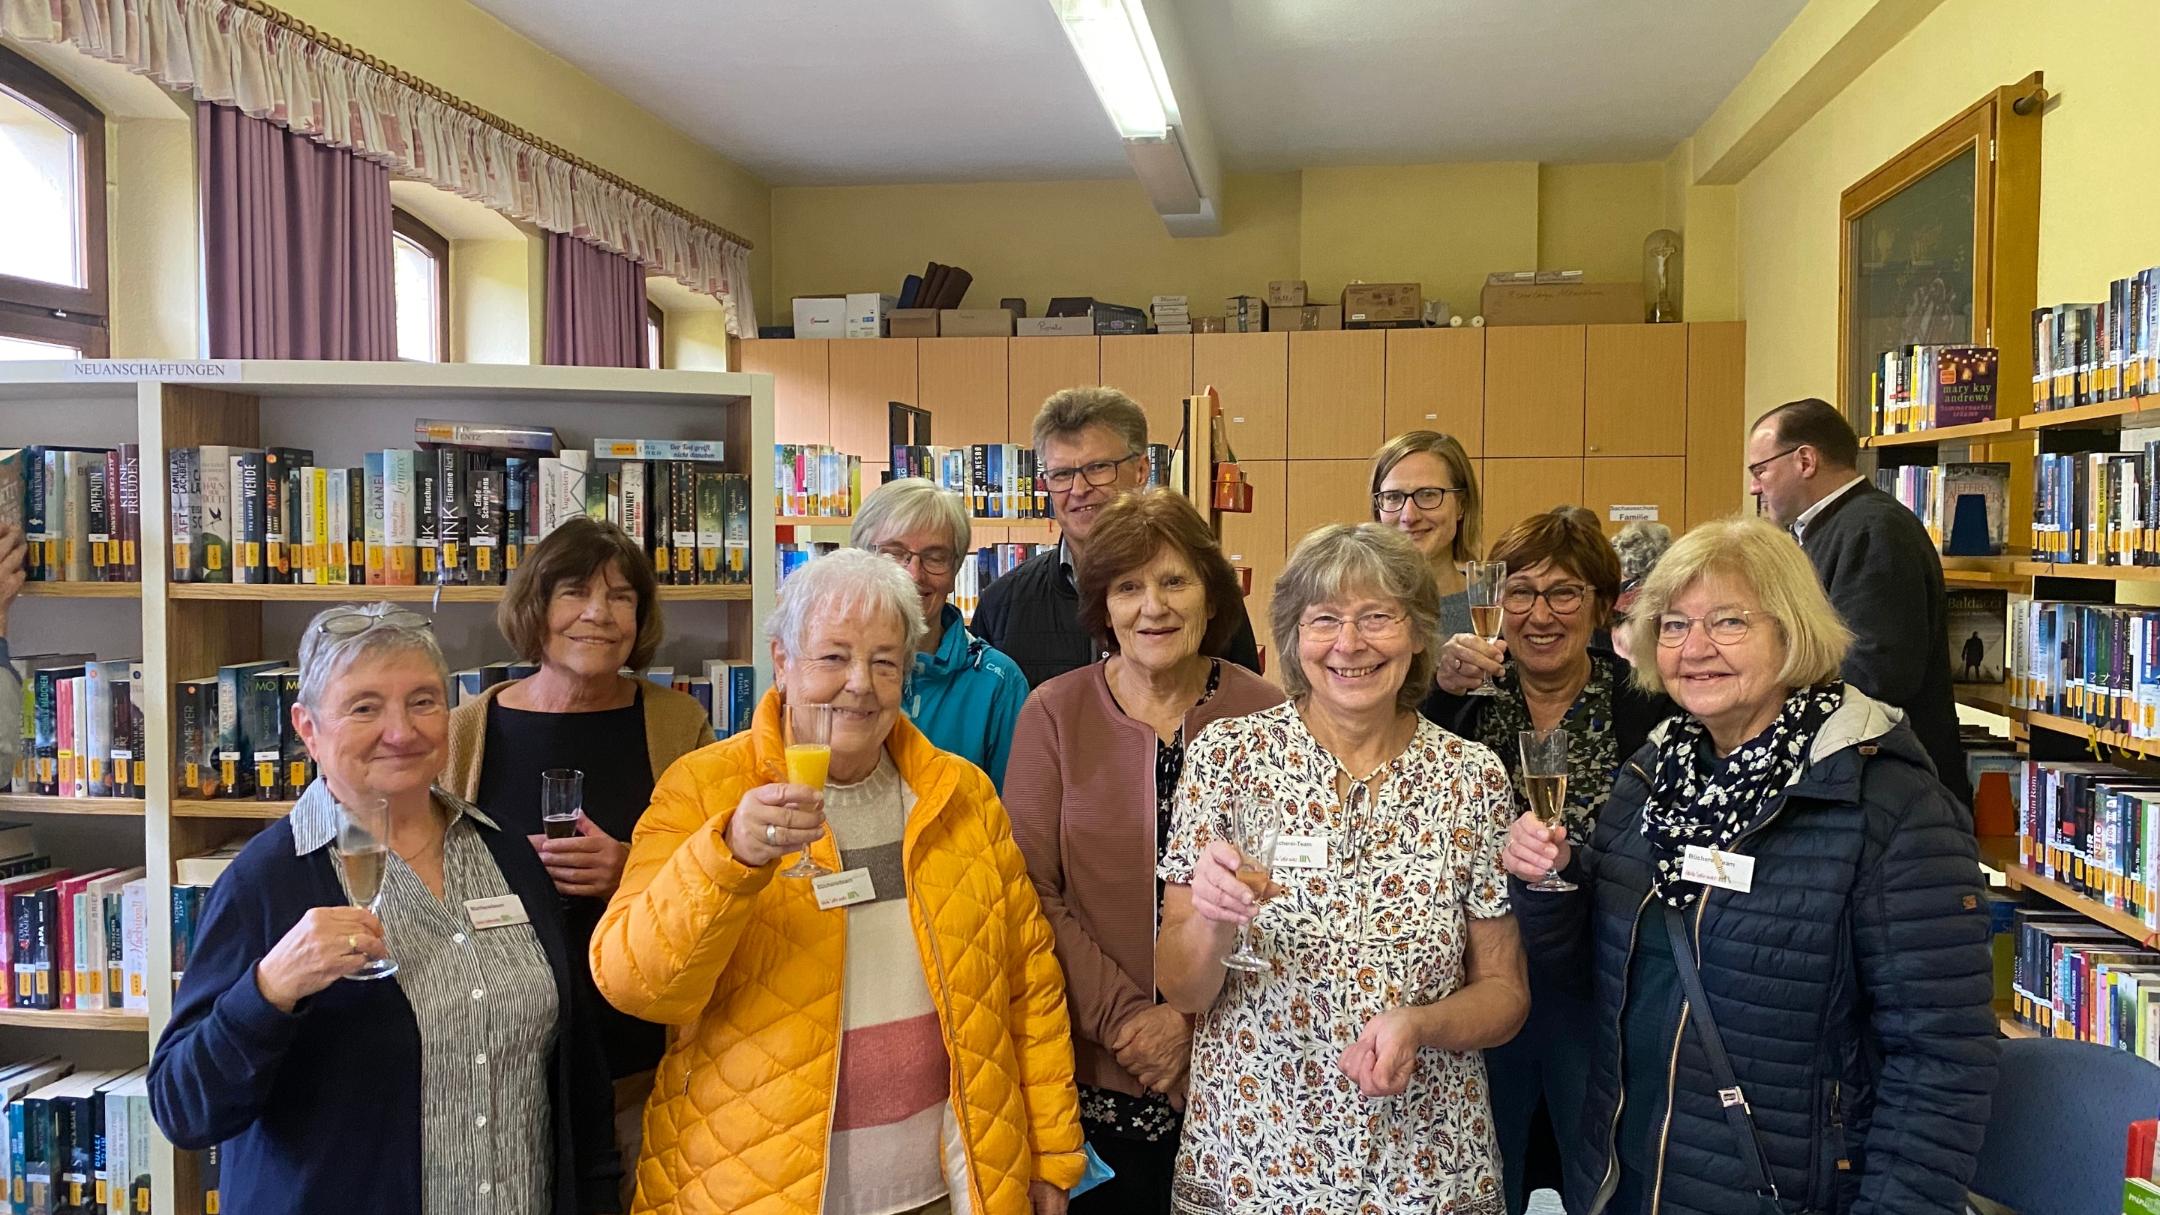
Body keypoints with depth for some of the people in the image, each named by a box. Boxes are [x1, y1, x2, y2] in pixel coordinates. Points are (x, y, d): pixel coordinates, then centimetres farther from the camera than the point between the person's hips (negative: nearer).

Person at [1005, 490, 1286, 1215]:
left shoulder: (1265, 714, -5)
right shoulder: (1055, 713, -3)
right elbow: (1031, 890, -6)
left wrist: (1194, 1019, -11)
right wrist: (1121, 1016, -12)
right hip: (1093, 1075, 0)